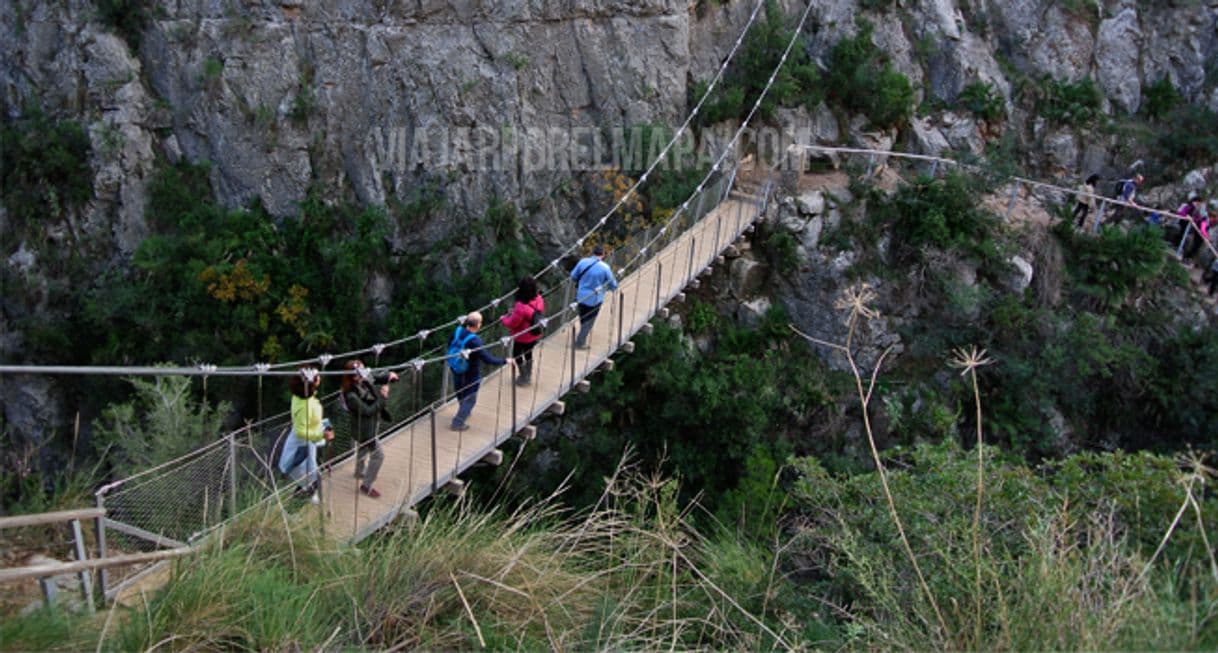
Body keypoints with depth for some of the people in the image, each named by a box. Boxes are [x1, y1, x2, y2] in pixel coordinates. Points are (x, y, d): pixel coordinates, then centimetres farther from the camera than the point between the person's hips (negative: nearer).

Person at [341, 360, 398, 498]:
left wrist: (389, 376, -18)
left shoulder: (365, 381, -13)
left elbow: (377, 377, 3)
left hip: (367, 426, 9)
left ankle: (360, 472, 57)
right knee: (378, 455, 1)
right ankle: (366, 485, 14)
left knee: (363, 450, 31)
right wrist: (382, 397, -30)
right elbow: (368, 411, -31)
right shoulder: (351, 396, -35)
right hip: (365, 429, -9)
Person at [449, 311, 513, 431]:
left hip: (457, 371, 7)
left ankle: (465, 412, 56)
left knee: (461, 394, 30)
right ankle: (457, 423, 23)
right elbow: (488, 359, -33)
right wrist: (505, 361, -23)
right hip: (471, 375, -7)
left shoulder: (458, 331, -15)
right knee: (470, 399, 15)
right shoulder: (475, 341, -35)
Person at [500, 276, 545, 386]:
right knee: (528, 352, 30)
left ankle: (523, 378, 36)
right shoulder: (539, 299, -16)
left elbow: (512, 323, -24)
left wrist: (503, 319, -4)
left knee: (517, 355, 21)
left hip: (522, 337, -6)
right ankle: (528, 376, 48)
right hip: (535, 335, 6)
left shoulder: (521, 307, -37)